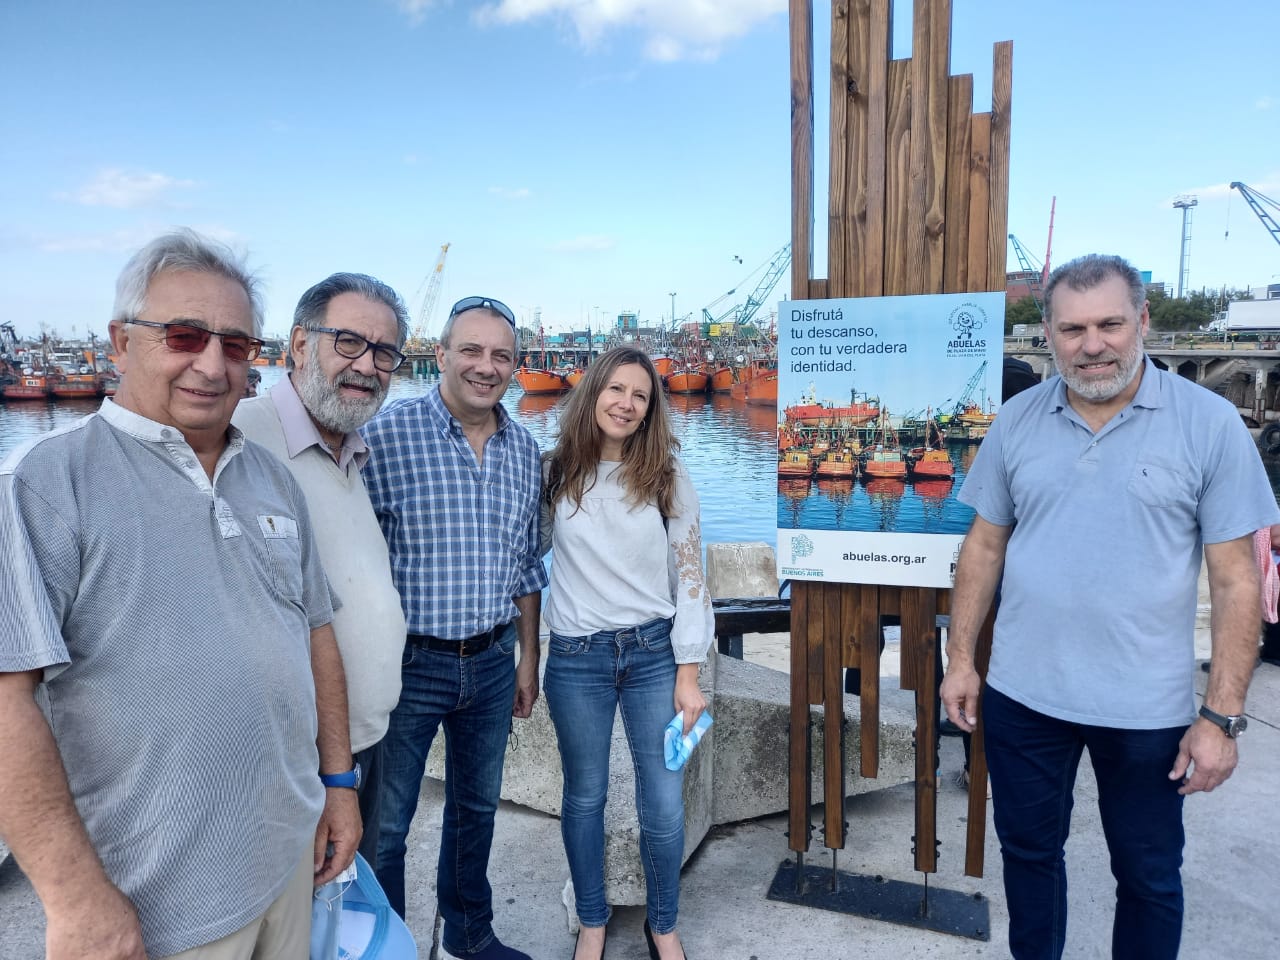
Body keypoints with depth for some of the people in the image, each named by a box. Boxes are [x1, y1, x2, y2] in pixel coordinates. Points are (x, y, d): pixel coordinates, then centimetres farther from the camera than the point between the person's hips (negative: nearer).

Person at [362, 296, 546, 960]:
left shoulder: (524, 450, 4)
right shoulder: (388, 434, -13)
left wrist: (527, 659, 13)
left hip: (493, 663, 5)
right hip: (409, 662, -5)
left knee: (476, 807, 22)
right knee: (386, 824, 11)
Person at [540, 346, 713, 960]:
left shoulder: (668, 478, -2)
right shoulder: (555, 474, -1)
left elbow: (689, 577, -2)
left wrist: (688, 675, -5)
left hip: (655, 654, 0)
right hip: (576, 659, 0)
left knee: (664, 808, 6)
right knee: (584, 798, 14)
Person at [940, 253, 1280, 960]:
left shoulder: (1210, 424, -9)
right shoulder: (1016, 421, -1)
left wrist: (1222, 716, -10)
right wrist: (959, 657, 2)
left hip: (1148, 708, -2)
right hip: (1021, 694, 3)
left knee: (1149, 874, 17)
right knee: (1028, 851, 20)